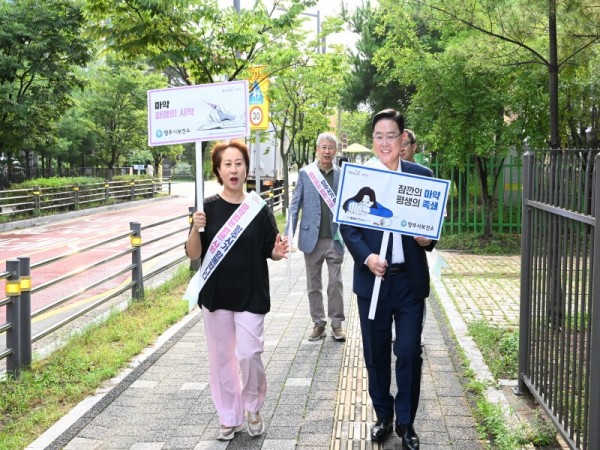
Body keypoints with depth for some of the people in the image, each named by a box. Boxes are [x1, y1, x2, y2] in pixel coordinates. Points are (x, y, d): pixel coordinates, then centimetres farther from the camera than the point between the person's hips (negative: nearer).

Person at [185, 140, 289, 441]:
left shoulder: (259, 208, -4)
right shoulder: (208, 208, -3)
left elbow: (270, 252, 4)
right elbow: (193, 255, -3)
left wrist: (279, 252, -18)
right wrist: (196, 230, -22)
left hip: (251, 295, -1)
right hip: (215, 295, 1)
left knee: (249, 355, -6)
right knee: (221, 358, 9)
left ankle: (253, 408, 23)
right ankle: (229, 417, 26)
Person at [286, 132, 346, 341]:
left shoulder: (342, 175, 2)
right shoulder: (305, 173, 2)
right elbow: (295, 204, 2)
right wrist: (289, 233, -5)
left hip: (335, 238, 0)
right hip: (312, 237, 1)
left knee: (335, 282, 3)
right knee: (314, 283, 9)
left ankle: (337, 323, 14)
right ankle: (318, 323, 19)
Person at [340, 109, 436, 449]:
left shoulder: (422, 176, 2)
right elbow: (348, 226, -2)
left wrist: (428, 239, -15)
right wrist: (366, 257, -17)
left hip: (411, 279, 0)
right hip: (373, 277, 0)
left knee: (409, 353, 3)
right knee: (376, 353, 10)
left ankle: (406, 422, 20)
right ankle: (383, 416, 28)